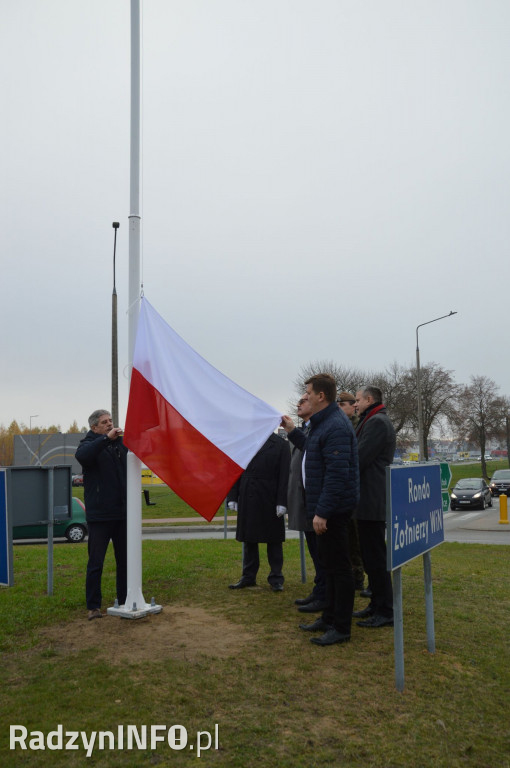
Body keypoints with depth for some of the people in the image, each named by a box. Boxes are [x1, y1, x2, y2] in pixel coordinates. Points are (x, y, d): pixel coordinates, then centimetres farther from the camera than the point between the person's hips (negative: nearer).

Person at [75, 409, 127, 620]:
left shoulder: (121, 443, 9)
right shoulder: (89, 444, -4)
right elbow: (81, 455, -26)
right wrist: (106, 438, -33)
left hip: (122, 513, 5)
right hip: (100, 515, -5)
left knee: (125, 559, 12)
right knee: (96, 562, 1)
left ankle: (124, 600, 24)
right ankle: (93, 606, 10)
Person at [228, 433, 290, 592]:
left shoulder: (280, 444, -2)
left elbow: (284, 476, -6)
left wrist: (281, 502, -12)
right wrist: (233, 497, 2)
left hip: (270, 501, -3)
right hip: (247, 500, 3)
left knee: (274, 540, 5)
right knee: (248, 539, 11)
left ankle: (276, 579, 15)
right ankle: (248, 577, 22)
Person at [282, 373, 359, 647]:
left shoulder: (335, 427, -21)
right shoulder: (323, 423, 13)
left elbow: (337, 473, -26)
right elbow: (315, 451, 22)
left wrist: (322, 512, -26)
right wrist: (292, 432, 22)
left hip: (332, 510, -11)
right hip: (324, 508, 11)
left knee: (339, 567, -1)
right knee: (329, 564, 19)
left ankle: (341, 628, 9)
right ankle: (329, 618, 32)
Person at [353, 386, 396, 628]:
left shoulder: (377, 422, -15)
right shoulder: (373, 422, 18)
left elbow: (359, 460, -21)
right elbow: (361, 456, 19)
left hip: (372, 502, -11)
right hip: (370, 501, 11)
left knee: (376, 558, -4)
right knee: (371, 556, 17)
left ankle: (386, 612, 4)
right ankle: (377, 605, 27)